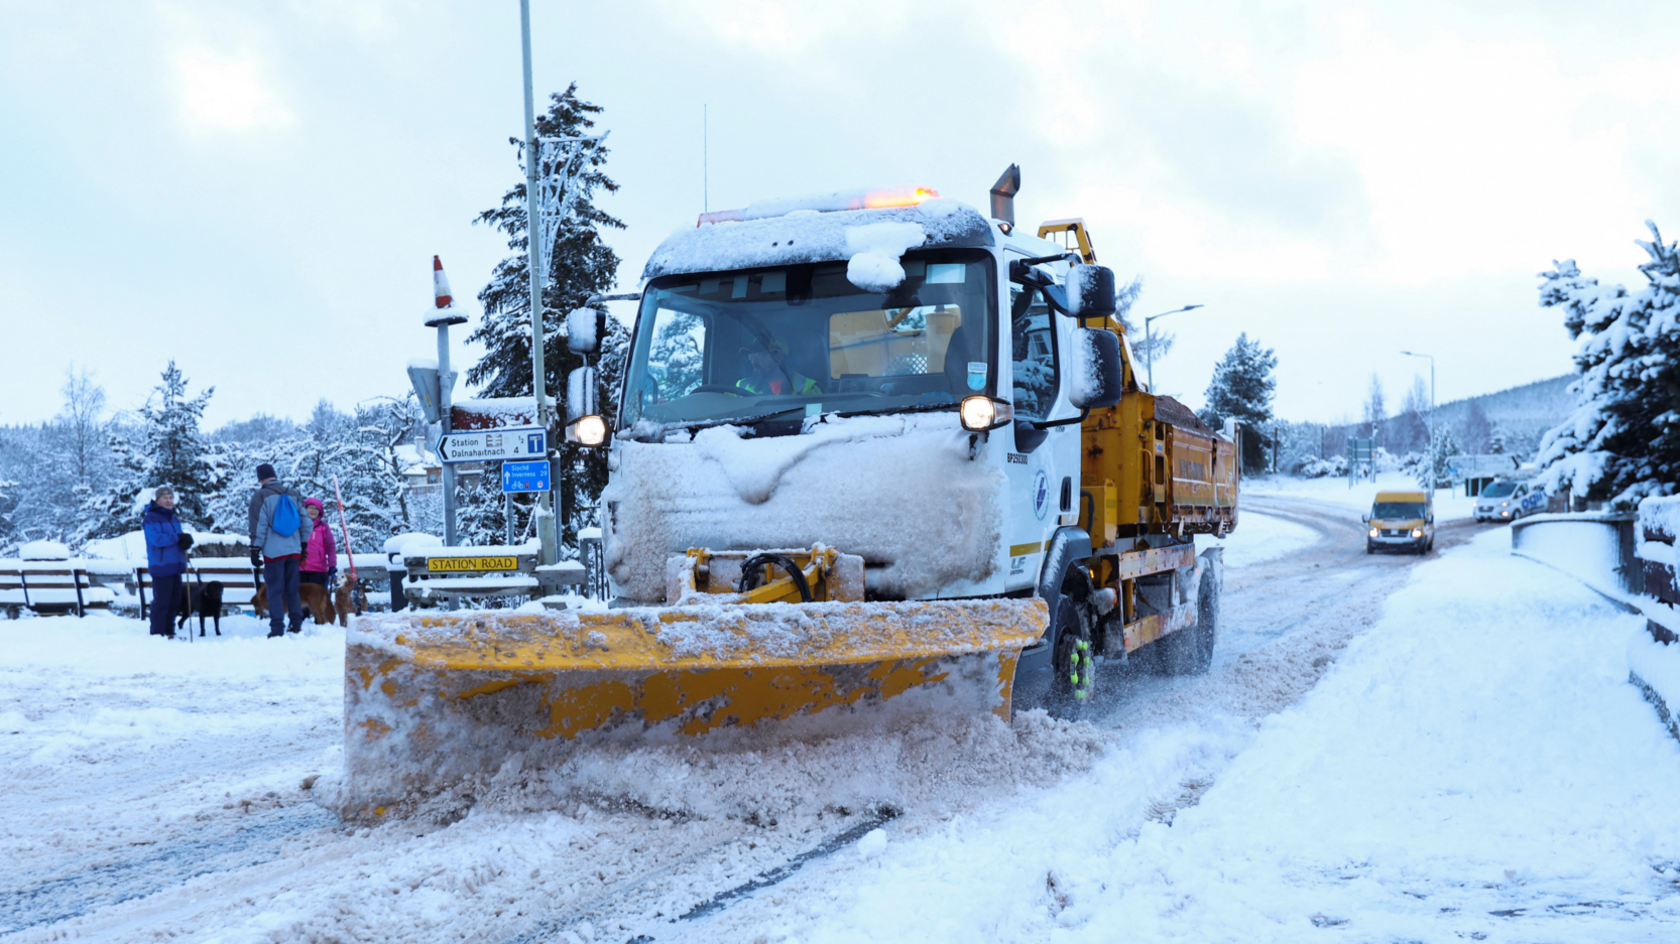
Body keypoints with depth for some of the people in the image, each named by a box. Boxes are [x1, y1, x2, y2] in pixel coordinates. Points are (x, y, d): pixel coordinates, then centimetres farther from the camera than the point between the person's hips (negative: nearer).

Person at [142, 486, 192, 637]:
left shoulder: (173, 519, 19)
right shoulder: (151, 518, -6)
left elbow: (180, 538, 13)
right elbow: (157, 539, -20)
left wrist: (185, 542, -10)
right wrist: (178, 537, -18)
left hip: (175, 566, 8)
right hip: (161, 566, -8)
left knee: (173, 602, 11)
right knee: (161, 602, -7)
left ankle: (169, 632, 18)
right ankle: (157, 634, -2)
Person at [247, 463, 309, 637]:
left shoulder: (260, 496, -5)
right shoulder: (294, 494, 9)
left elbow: (258, 525, -7)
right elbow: (307, 521, 10)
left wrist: (255, 549, -2)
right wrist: (304, 544, 19)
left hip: (273, 551, -4)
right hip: (294, 551, 4)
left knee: (275, 591, -1)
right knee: (292, 590, 12)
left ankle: (277, 629, -5)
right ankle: (296, 625, 12)